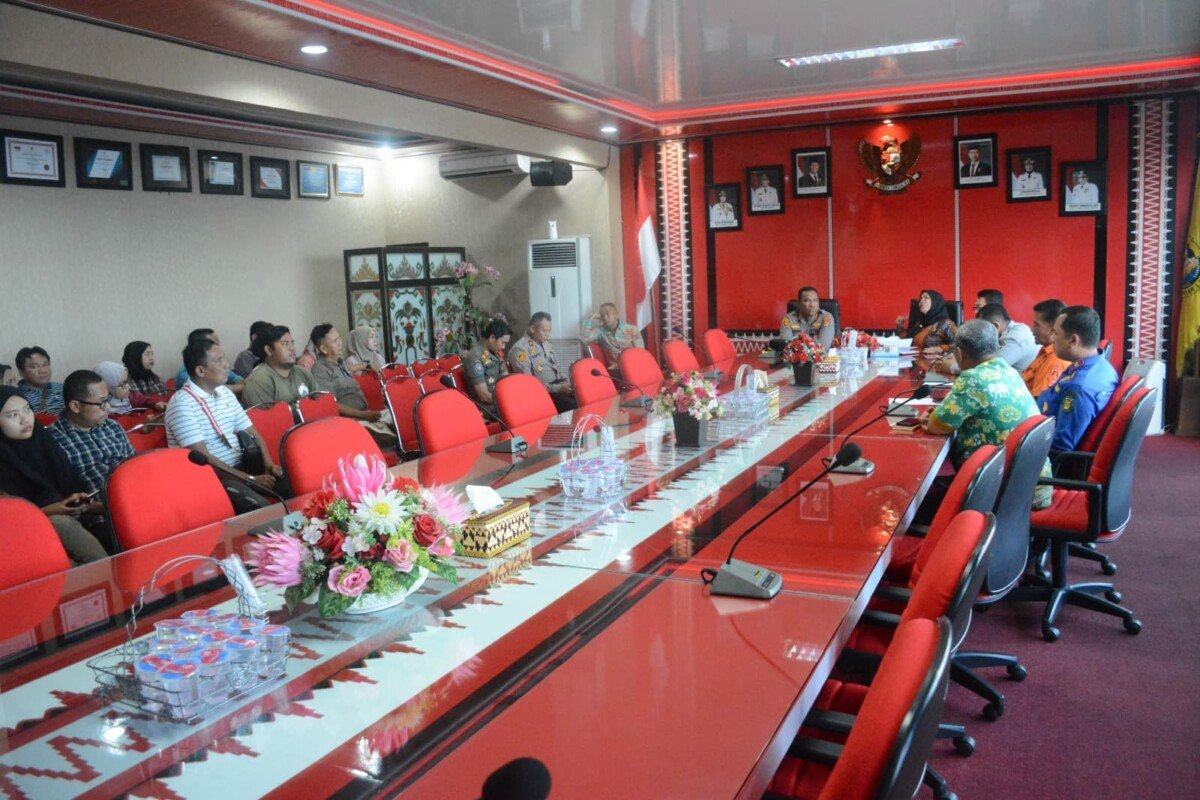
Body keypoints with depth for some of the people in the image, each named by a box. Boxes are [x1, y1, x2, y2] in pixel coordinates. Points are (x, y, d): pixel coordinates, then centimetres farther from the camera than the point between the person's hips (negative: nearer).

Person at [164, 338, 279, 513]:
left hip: (241, 466, 8)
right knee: (258, 505, -32)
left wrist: (268, 463, -7)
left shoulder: (225, 393, 11)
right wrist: (250, 479, -22)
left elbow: (252, 433, 13)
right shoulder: (182, 404, -13)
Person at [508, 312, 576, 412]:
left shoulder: (546, 344, 17)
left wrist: (567, 381, 3)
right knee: (574, 406, -32)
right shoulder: (520, 349, -9)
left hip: (558, 385, 8)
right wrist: (558, 388, -19)